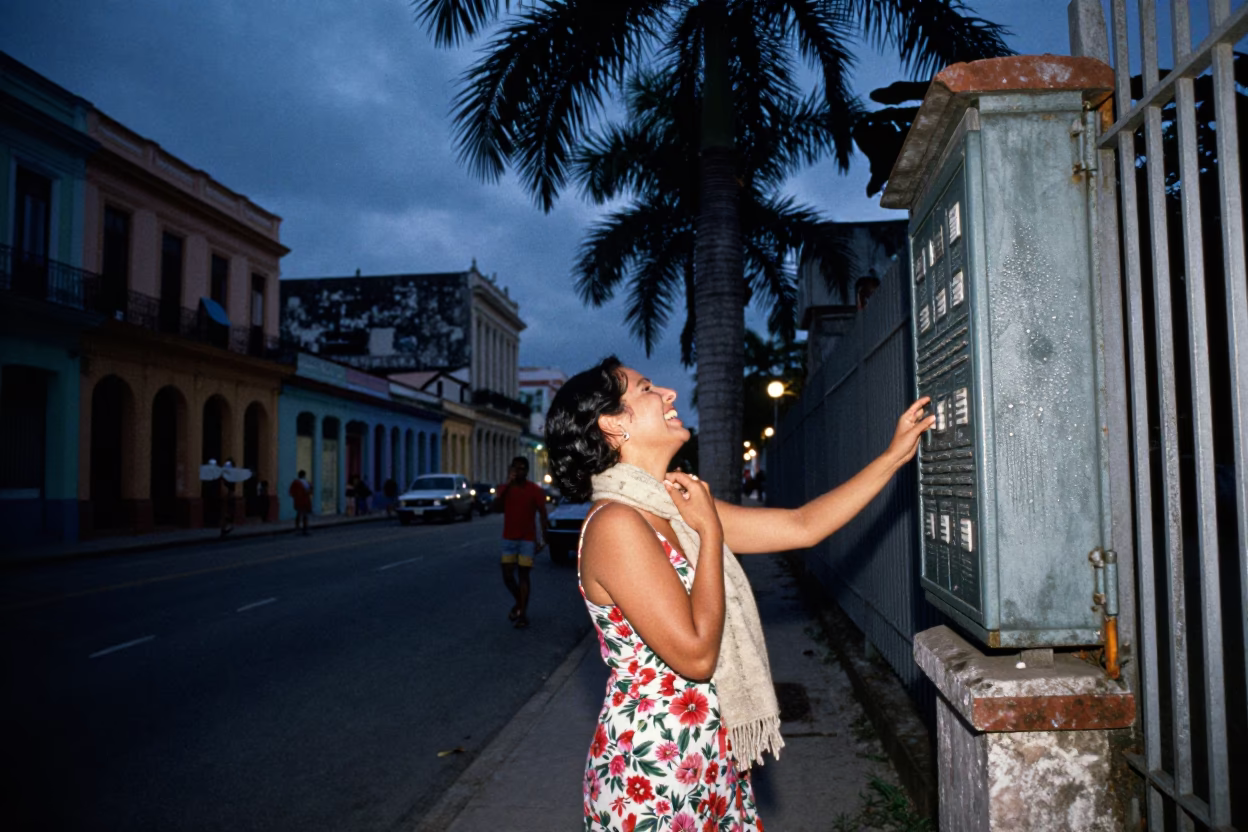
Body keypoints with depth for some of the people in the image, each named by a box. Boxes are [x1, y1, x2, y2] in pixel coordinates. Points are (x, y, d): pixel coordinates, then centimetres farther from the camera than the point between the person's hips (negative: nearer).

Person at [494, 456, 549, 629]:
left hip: (527, 540, -3)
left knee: (523, 576, -4)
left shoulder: (535, 490, -4)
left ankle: (523, 614, 1)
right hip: (509, 539, 3)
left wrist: (544, 539, -5)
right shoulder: (505, 488, 3)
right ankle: (519, 602, 29)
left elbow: (542, 514, -1)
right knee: (507, 576, 2)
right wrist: (508, 484, -20)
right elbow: (496, 506, -14)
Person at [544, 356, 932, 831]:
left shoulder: (675, 509, 6)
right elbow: (696, 654, -24)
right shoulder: (615, 524, -20)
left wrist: (895, 454, 11)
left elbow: (802, 527, 8)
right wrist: (711, 530, -15)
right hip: (652, 774, -8)